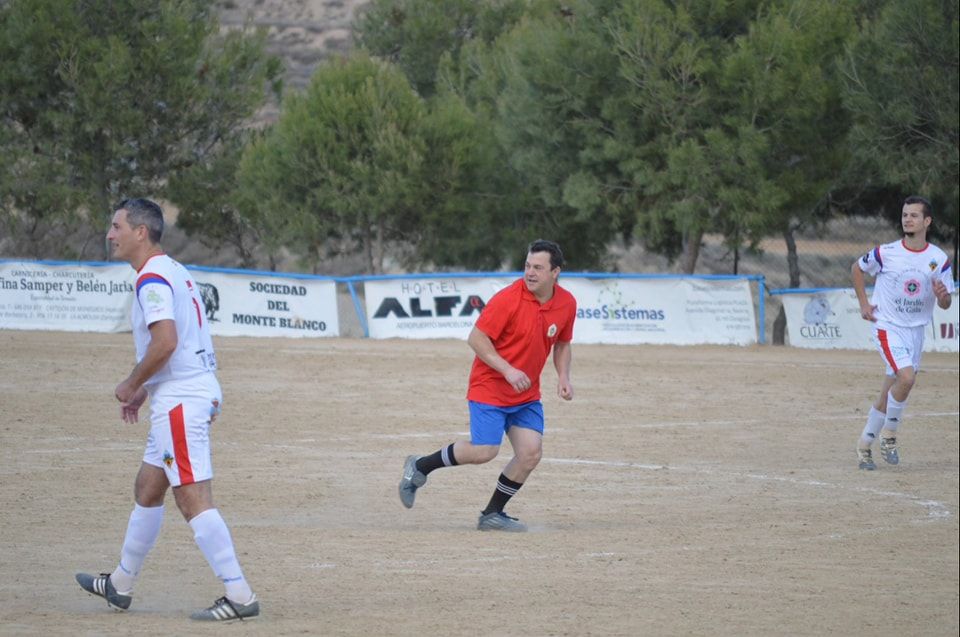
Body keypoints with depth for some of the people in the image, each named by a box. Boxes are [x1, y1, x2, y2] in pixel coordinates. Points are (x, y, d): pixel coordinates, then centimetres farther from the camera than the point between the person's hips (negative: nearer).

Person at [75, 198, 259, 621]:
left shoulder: (153, 278, -14)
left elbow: (165, 342, -25)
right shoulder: (175, 272, 18)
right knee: (147, 488, 21)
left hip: (181, 398, -11)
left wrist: (131, 385, -11)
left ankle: (240, 596, -16)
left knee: (193, 499, -12)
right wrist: (144, 391, 22)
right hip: (193, 392, 11)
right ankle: (120, 586, 34)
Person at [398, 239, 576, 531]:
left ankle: (492, 514, 11)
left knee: (531, 452, -6)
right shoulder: (508, 298, -20)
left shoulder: (567, 304, -1)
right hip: (490, 387, -6)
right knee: (483, 451, -13)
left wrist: (563, 377, 0)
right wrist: (507, 370, -25)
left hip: (527, 394, 6)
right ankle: (420, 467, 11)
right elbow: (476, 338, -17)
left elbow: (562, 343, 17)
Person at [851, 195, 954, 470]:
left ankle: (865, 445, 24)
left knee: (887, 395, 8)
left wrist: (942, 295, -21)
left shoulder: (939, 259, -3)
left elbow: (945, 304, 2)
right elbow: (857, 268, 10)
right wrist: (864, 303, 3)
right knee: (906, 377, -25)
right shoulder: (886, 253, -9)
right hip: (888, 326, -3)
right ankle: (889, 434, -6)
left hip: (916, 330, 3)